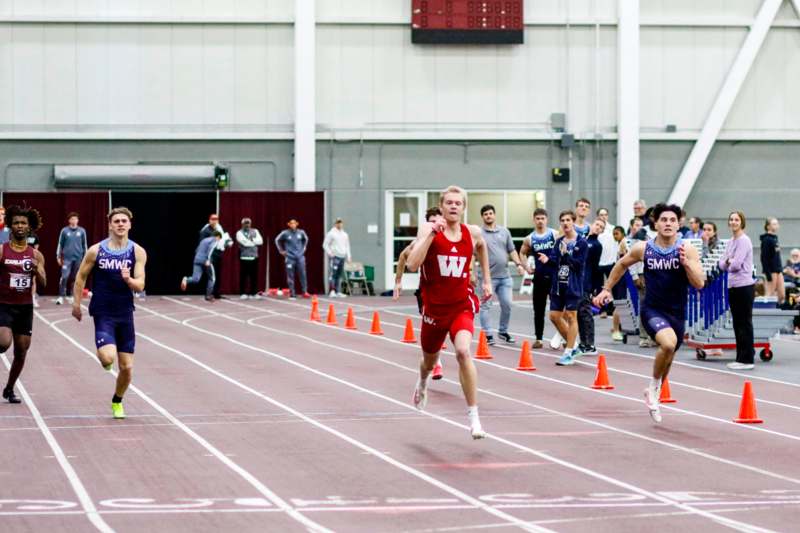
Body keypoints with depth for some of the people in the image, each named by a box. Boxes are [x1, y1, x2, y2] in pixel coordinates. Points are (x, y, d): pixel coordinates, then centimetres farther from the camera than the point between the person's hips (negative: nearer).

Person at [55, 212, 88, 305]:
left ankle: (69, 295, 18)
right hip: (67, 258, -2)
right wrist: (58, 256, 3)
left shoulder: (82, 231, 5)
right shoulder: (64, 231, 1)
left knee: (73, 278, 7)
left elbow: (85, 245, 11)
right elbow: (60, 244, 6)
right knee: (64, 277, -12)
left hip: (78, 258, 2)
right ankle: (61, 296, -10)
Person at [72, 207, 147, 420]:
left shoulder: (138, 252, -2)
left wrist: (128, 279, -28)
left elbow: (140, 286, -7)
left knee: (127, 367, 4)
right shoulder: (96, 250, -5)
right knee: (108, 358, -24)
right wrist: (76, 303, 6)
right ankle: (103, 356, 14)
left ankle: (117, 402, 31)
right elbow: (81, 276, 8)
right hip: (103, 313, -2)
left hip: (125, 314, 2)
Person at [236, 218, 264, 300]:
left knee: (254, 276, 2)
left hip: (254, 257, 3)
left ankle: (254, 293, 7)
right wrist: (254, 242, -5)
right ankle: (243, 293, 3)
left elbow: (260, 241, 1)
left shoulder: (255, 231, 14)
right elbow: (244, 242, -14)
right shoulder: (239, 233, 2)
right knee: (243, 276, -3)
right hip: (244, 257, -3)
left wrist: (252, 240, -12)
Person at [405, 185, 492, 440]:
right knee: (429, 359, 21)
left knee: (463, 351, -26)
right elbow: (412, 265, -25)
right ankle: (423, 382, 60)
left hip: (462, 305, 0)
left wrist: (487, 280, 21)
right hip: (434, 306, 0)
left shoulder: (473, 233, -2)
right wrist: (432, 233, -30)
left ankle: (473, 416, -21)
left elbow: (481, 247, 24)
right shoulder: (428, 229, -11)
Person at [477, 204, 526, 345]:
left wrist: (518, 264, 3)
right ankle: (487, 335, 3)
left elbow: (512, 250, 17)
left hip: (504, 276, 4)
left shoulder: (504, 231, 13)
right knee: (485, 306, -3)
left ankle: (503, 331, 21)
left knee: (507, 304, 4)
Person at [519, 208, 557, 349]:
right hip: (539, 277, 3)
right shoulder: (530, 239, 6)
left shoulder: (555, 234, -2)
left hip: (555, 275, -3)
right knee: (538, 310, 6)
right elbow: (522, 253, 21)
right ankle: (538, 338, 13)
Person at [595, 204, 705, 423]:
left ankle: (653, 395, 47)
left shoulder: (687, 250, -9)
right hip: (652, 309, -3)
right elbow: (622, 265, 14)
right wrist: (607, 289, 15)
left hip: (677, 313, 3)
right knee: (668, 343, -30)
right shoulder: (643, 249, -7)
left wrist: (686, 263, -29)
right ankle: (653, 387, -6)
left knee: (667, 358, 19)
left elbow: (699, 284, -15)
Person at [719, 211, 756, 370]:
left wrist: (728, 263, 2)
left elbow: (736, 264, -18)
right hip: (733, 286, 9)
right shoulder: (731, 242, 14)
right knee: (737, 324, 11)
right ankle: (741, 358, 16)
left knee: (744, 324, -4)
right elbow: (722, 264, 13)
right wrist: (728, 262, -7)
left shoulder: (744, 241, -11)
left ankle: (747, 359, -1)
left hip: (744, 286, -9)